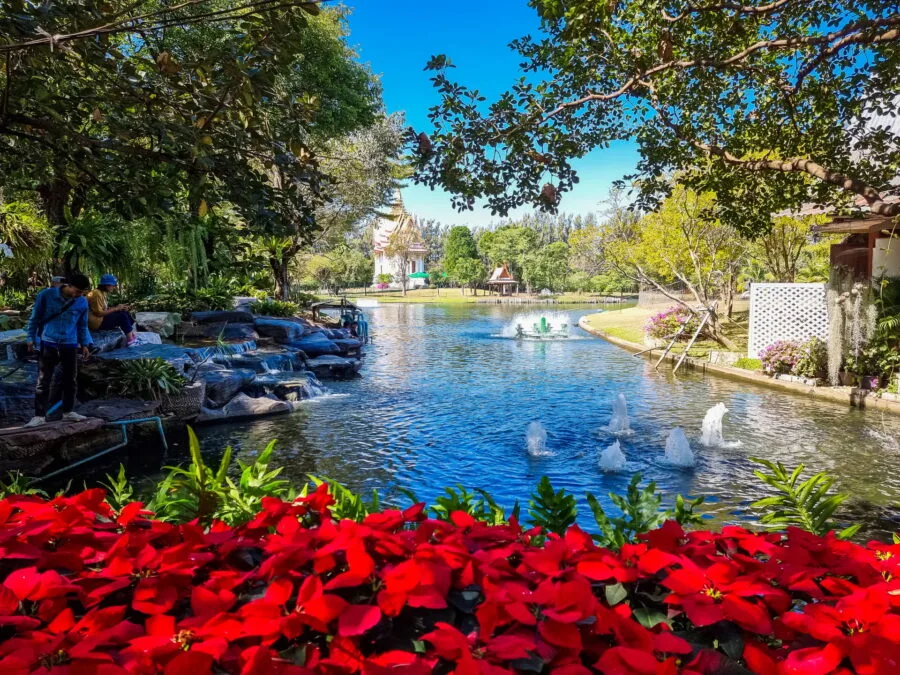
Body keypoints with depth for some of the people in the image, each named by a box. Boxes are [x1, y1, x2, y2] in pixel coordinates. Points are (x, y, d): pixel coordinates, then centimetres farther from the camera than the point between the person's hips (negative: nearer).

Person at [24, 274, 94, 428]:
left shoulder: (83, 303, 2)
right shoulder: (46, 295, -5)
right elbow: (35, 318, 3)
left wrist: (85, 344, 7)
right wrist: (31, 337, 3)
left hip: (70, 345, 3)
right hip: (48, 343, -3)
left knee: (70, 380, 8)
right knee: (43, 381, -2)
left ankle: (68, 412, 21)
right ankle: (39, 415, 2)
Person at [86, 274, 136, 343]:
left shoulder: (103, 293, 9)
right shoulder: (97, 294, -21)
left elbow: (105, 309, 8)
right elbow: (99, 313, -24)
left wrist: (119, 308, -6)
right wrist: (116, 308, -17)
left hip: (101, 318, 10)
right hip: (97, 323, -10)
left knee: (124, 312, 4)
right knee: (122, 316, -16)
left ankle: (133, 334, 3)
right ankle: (130, 339, -11)